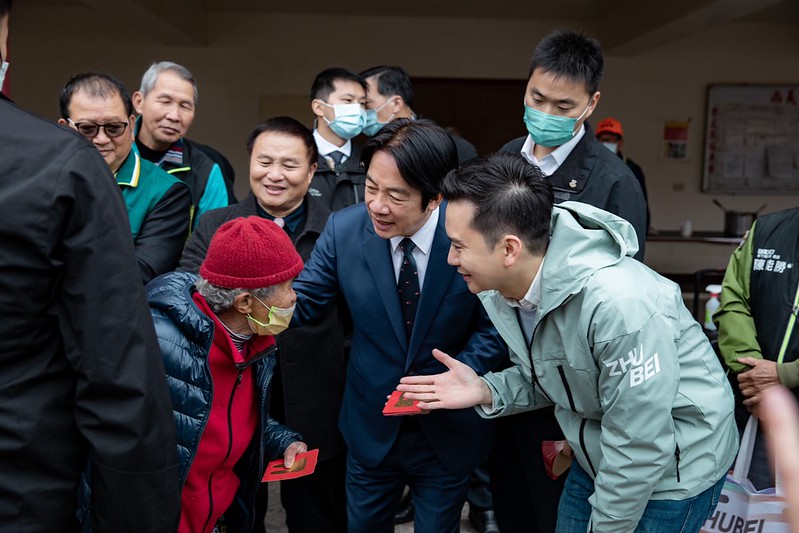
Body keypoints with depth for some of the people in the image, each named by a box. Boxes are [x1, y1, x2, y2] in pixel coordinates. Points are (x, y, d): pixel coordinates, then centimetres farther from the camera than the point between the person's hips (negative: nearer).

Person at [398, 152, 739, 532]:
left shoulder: (617, 304, -36)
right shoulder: (499, 290, -11)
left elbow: (639, 450, -27)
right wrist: (487, 391, -15)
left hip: (674, 468, -6)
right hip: (603, 459, 7)